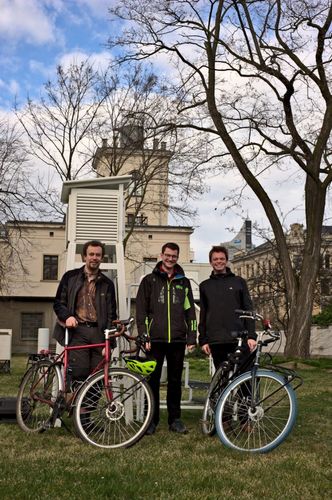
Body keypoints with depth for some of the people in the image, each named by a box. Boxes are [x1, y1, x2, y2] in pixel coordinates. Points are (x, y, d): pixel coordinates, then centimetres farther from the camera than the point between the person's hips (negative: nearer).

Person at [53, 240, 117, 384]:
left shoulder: (107, 284, 16)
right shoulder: (70, 277, 12)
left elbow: (111, 314, 13)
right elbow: (58, 303, 11)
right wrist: (67, 316, -10)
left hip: (98, 333, 2)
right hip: (77, 331, -2)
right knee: (79, 372, -13)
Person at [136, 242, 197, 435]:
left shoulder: (184, 282, 13)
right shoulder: (149, 280, 6)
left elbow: (190, 311, 13)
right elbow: (141, 309, 2)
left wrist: (192, 337, 6)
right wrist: (144, 336, -6)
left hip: (177, 340, 2)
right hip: (155, 339, -2)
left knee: (175, 381, 7)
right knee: (153, 380, 2)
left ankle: (175, 419, 16)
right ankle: (152, 420, 11)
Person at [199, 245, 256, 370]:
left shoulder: (239, 282, 8)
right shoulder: (205, 286, 13)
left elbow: (248, 310, 5)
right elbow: (203, 315, 13)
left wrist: (251, 335, -4)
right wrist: (203, 340, 6)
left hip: (239, 339, -1)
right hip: (215, 341, 2)